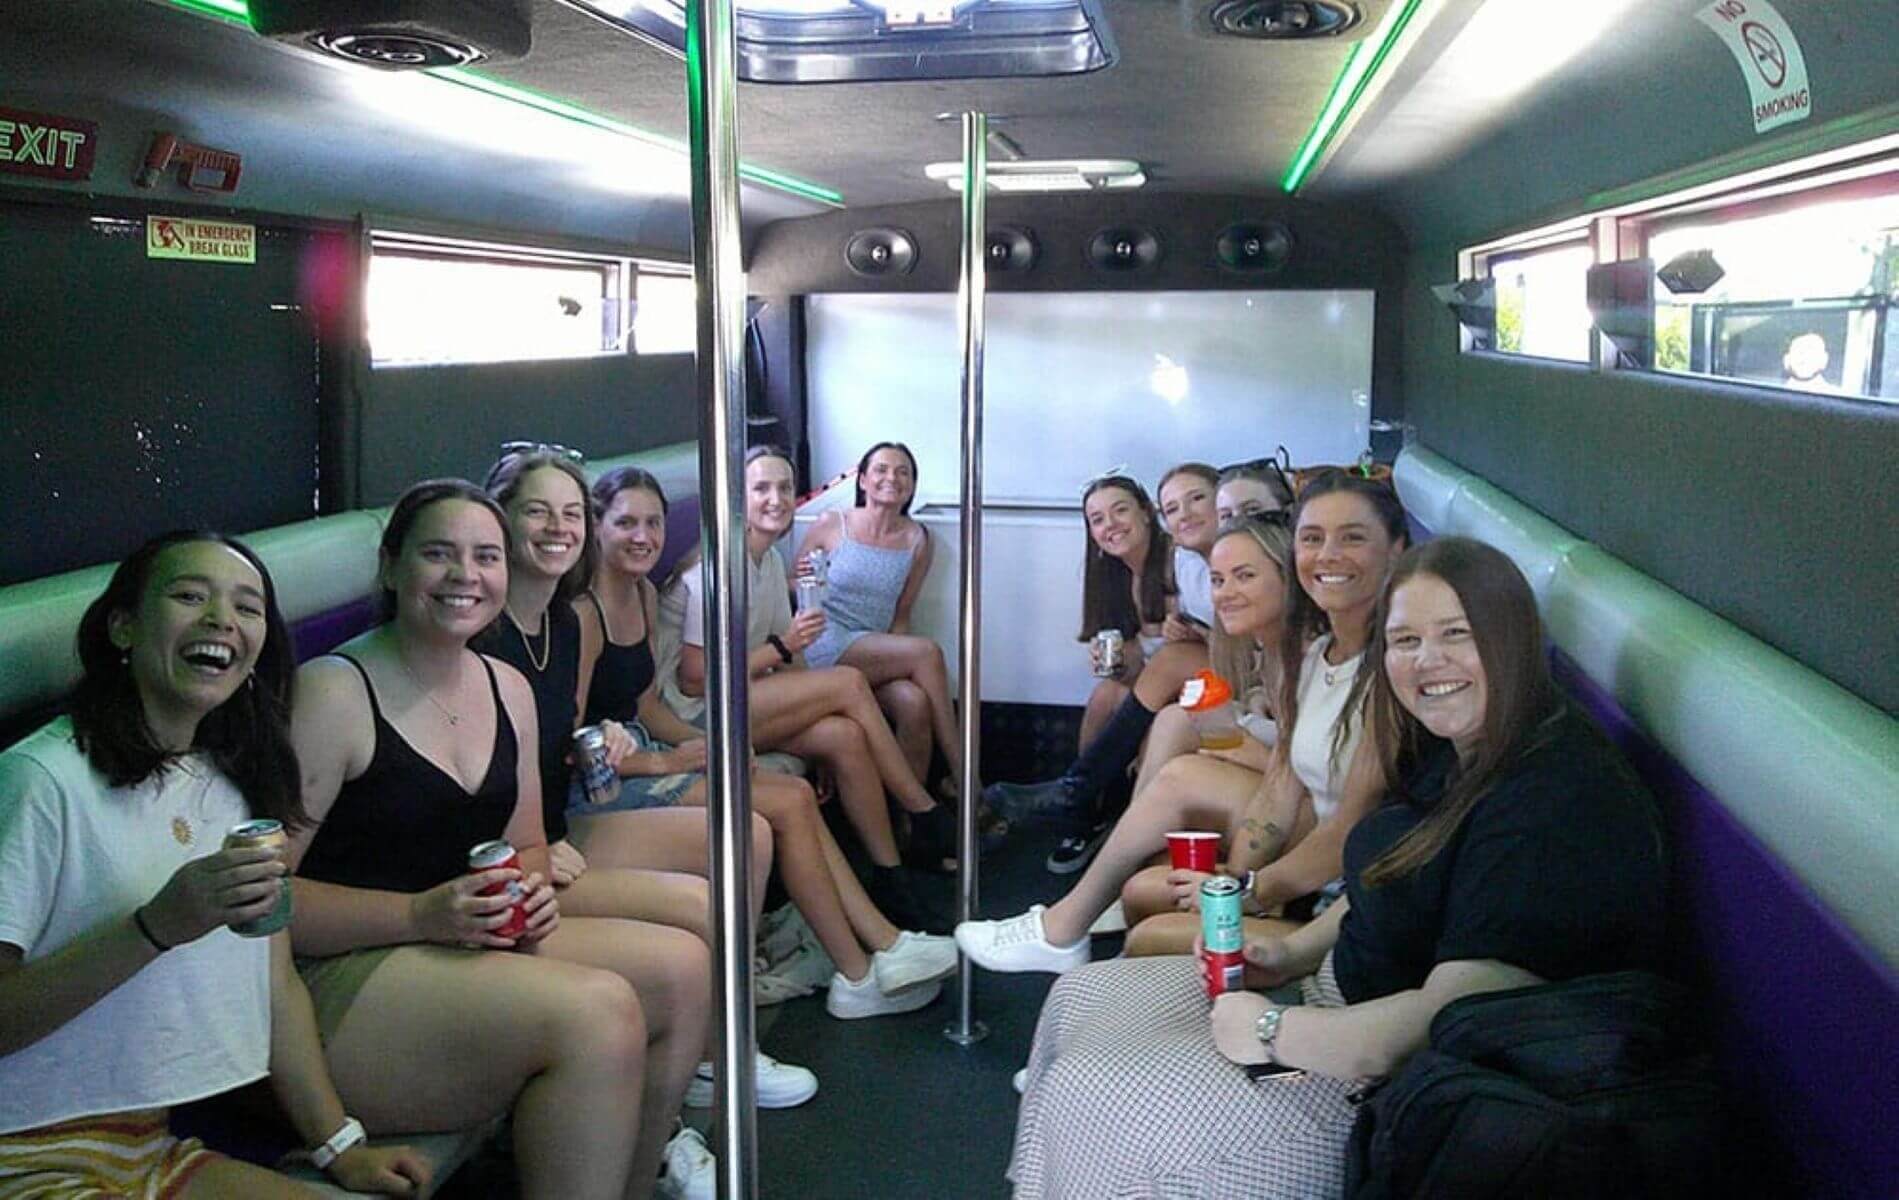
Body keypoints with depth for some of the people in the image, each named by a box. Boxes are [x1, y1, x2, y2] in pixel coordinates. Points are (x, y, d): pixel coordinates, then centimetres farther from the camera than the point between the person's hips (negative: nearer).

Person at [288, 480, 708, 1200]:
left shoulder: (508, 689, 10)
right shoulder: (333, 693, -13)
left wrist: (532, 892, -4)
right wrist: (421, 913, -24)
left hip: (473, 945, 8)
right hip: (333, 981, -8)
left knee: (683, 965, -8)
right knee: (596, 1009, -28)